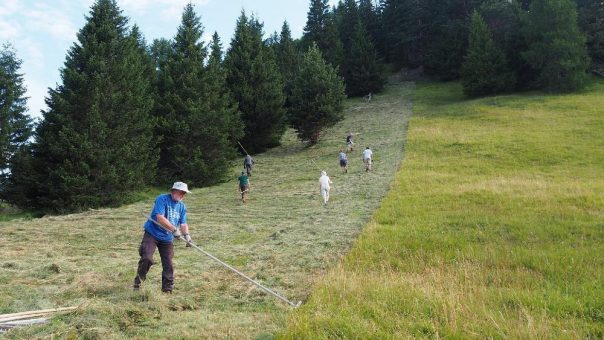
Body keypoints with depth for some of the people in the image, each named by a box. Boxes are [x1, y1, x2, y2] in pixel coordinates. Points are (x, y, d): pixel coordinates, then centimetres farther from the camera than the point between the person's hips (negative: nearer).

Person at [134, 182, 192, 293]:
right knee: (147, 258, -18)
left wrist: (186, 235, -13)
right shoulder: (162, 199, -14)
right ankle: (138, 282, 3)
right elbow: (160, 218, -24)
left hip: (167, 238, 5)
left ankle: (167, 288, 12)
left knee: (168, 264, 1)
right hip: (152, 234, -5)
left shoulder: (182, 207, 7)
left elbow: (183, 223, 8)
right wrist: (174, 229, -29)